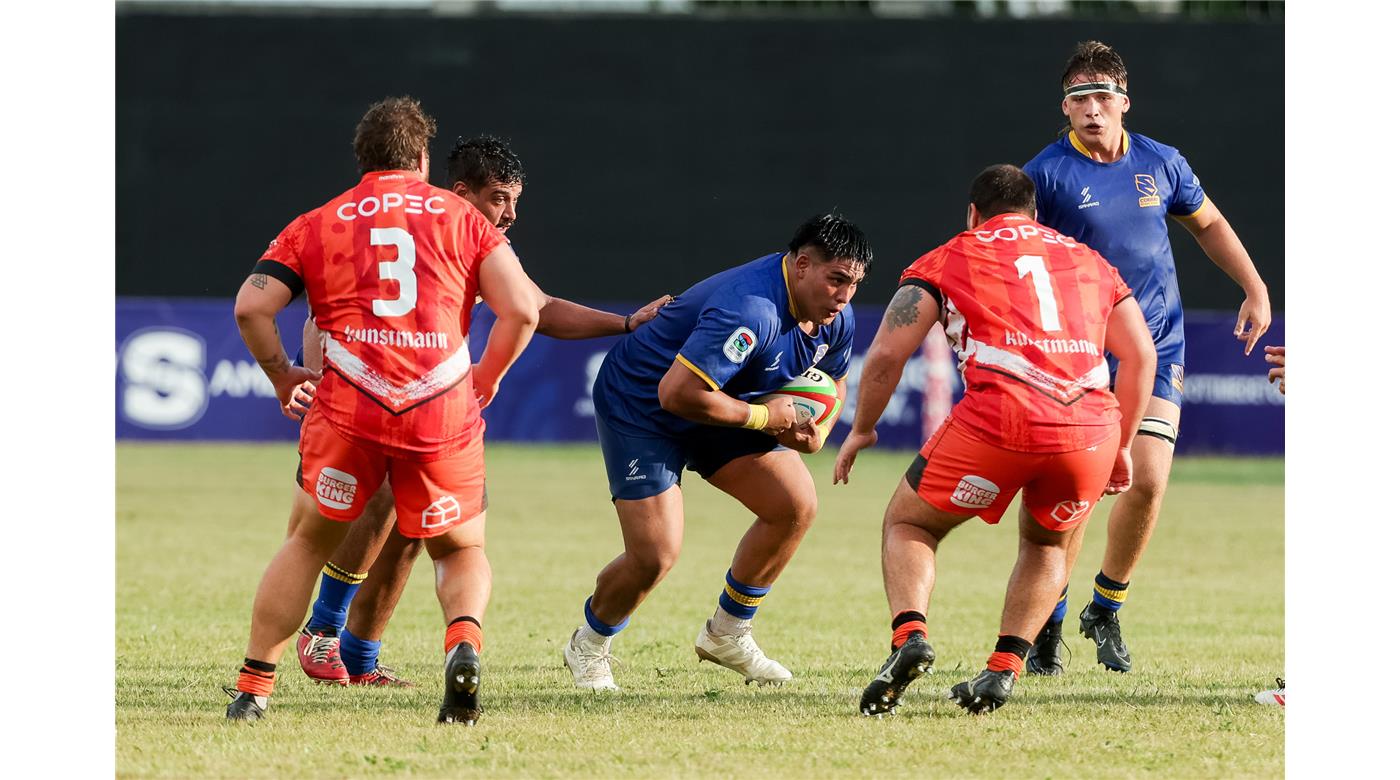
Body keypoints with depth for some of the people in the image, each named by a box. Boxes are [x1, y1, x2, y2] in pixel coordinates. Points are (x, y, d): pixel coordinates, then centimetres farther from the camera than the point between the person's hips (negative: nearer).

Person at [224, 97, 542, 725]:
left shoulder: (316, 225, 16)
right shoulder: (463, 219, 15)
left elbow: (251, 306, 4)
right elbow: (521, 310, 4)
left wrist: (282, 377, 18)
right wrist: (484, 383, 18)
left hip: (348, 410, 0)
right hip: (444, 412, 0)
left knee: (311, 541, 21)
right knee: (461, 549, 18)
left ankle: (254, 687, 16)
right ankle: (464, 642, -14)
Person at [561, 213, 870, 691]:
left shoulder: (837, 320, -7)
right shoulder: (750, 310, -37)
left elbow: (831, 380, 16)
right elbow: (677, 393, -39)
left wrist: (817, 430, -6)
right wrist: (762, 416, -29)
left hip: (722, 407, 9)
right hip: (639, 406, -9)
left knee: (797, 504, -5)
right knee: (655, 556, -14)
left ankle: (727, 634, 13)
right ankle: (589, 647, 16)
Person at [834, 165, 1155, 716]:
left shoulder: (948, 259, 20)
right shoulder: (1090, 262, 28)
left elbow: (887, 354, 12)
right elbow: (1140, 356, 19)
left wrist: (861, 431, 25)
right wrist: (1121, 446, 27)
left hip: (998, 417, -3)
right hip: (1092, 427, 3)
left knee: (908, 525, 19)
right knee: (1048, 545, 30)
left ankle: (909, 635, -7)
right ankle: (1003, 670, 12)